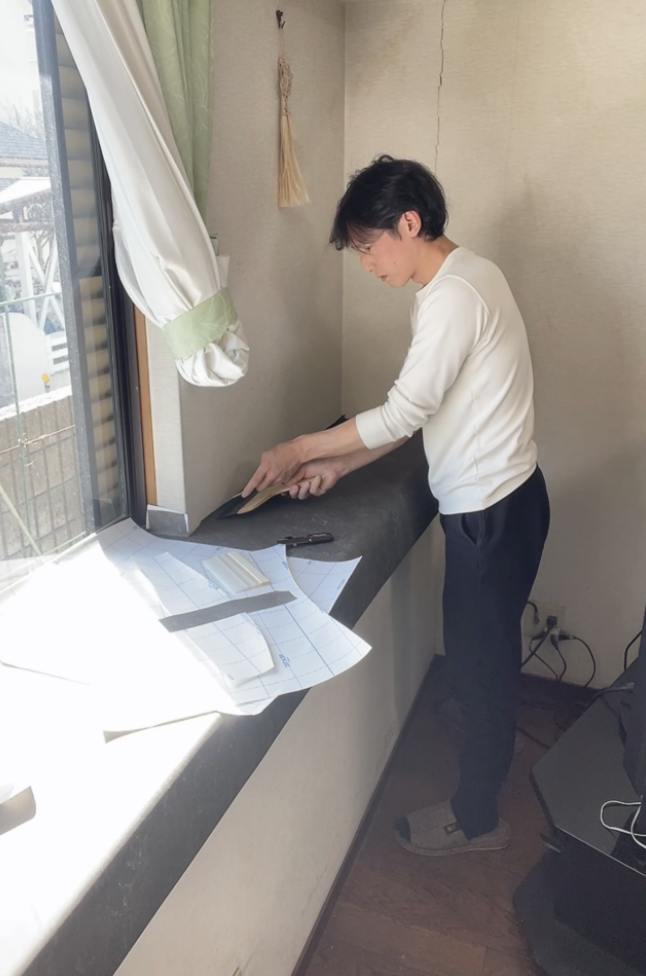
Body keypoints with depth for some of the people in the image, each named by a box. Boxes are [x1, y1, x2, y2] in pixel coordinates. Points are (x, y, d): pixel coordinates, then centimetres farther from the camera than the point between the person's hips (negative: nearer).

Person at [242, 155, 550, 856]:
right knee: (480, 650, 25)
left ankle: (475, 818, 26)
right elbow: (422, 411, 11)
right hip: (493, 499, 9)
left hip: (491, 509, -9)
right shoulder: (461, 280, 10)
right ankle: (486, 738, 49)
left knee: (479, 657, 6)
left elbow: (404, 413, -24)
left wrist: (299, 449, -12)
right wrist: (338, 465, 6)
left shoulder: (453, 295, -22)